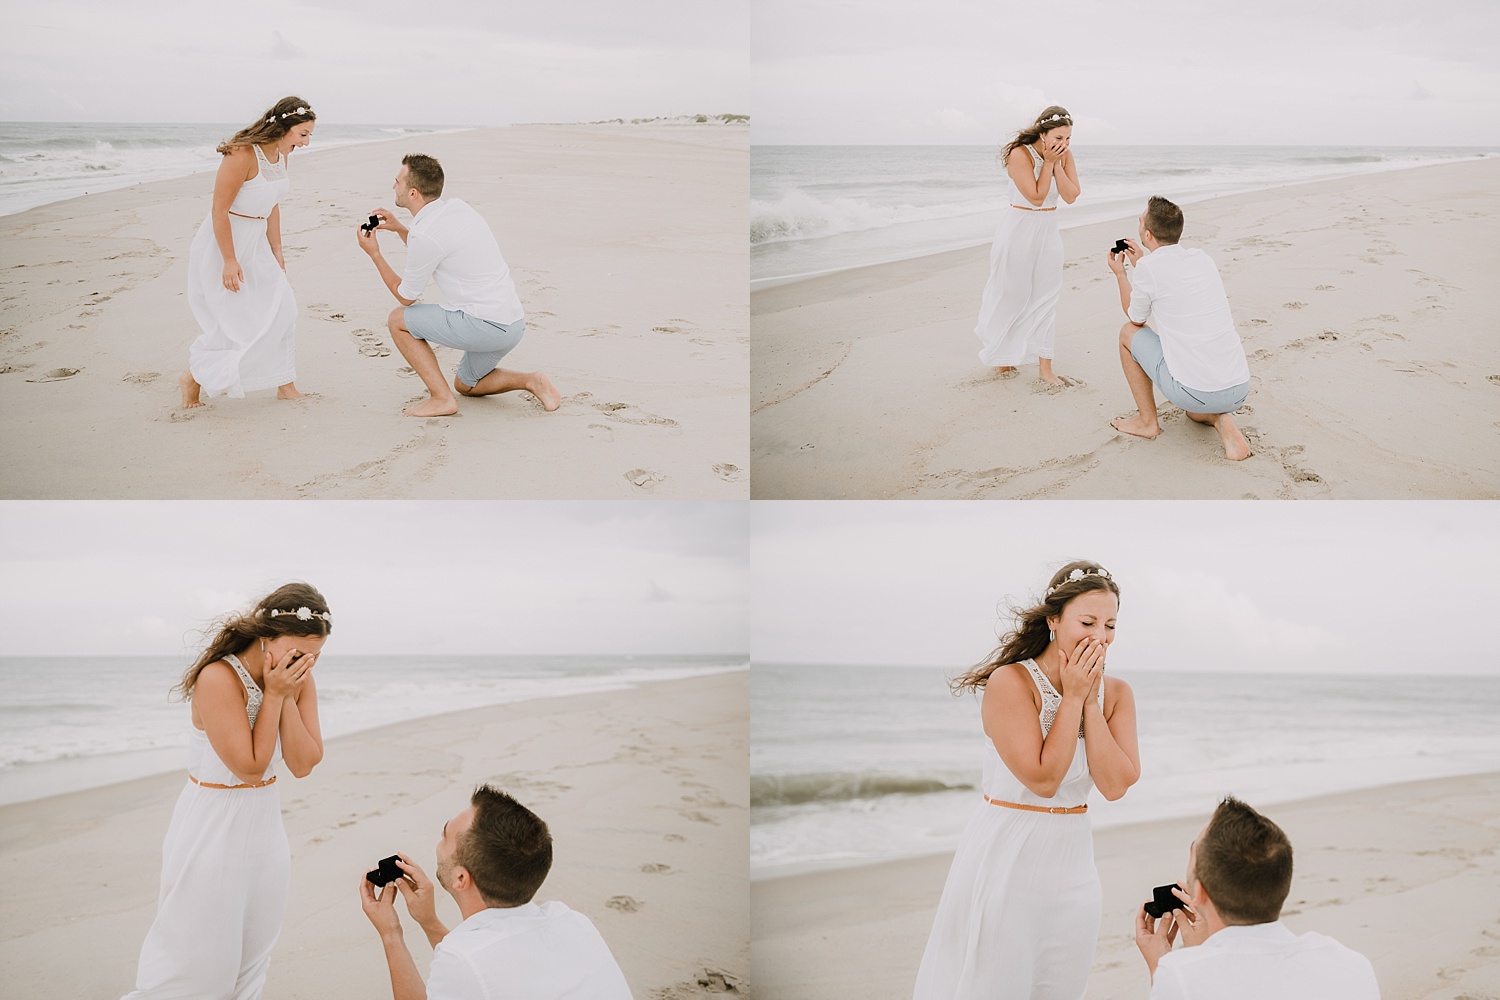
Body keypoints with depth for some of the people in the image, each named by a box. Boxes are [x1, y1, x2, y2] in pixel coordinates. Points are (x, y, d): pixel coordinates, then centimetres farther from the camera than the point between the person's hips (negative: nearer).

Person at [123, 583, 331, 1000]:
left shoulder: (298, 680, -2)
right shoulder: (219, 677, -22)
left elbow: (303, 765, -8)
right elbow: (249, 766, -21)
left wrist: (288, 698, -17)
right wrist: (273, 696, -21)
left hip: (265, 824, 7)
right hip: (213, 828, -7)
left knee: (251, 964, 13)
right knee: (197, 960, -2)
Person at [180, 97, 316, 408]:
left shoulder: (281, 154, 0)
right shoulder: (243, 155, -26)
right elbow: (219, 211, -24)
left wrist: (276, 251, 11)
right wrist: (229, 261, -23)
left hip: (256, 242, 8)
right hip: (225, 241, -8)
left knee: (281, 310, 5)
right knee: (236, 320, -4)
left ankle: (285, 385, 15)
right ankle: (193, 378, 15)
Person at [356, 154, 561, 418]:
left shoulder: (424, 234, -16)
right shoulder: (456, 206, 10)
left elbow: (406, 297, -1)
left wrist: (374, 253, 8)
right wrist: (398, 228, 21)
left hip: (484, 325, -9)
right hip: (514, 321, 9)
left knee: (398, 320, 4)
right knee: (466, 385, 30)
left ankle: (441, 398, 1)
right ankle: (530, 381, 10)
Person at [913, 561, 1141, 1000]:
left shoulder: (1115, 693, 3)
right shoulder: (1012, 682, -15)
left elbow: (1115, 785, -8)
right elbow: (1043, 779, -20)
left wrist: (1091, 701, -12)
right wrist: (1073, 698, -17)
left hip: (1072, 866, 5)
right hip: (1006, 861, -5)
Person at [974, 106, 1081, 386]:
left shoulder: (1064, 155, -2)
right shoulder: (1020, 154, -19)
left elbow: (1071, 196, -10)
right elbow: (1036, 196, -22)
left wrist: (1057, 165, -18)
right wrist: (1048, 162, -21)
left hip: (1048, 231, 5)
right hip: (1020, 229, -5)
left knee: (1045, 299, 5)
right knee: (1010, 296, 6)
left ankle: (1045, 367, 8)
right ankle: (1002, 355, 27)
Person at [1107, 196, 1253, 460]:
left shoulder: (1148, 269, -6)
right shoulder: (1203, 258, 12)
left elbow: (1136, 319, 14)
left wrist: (1120, 274, 27)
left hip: (1193, 393, -6)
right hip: (1240, 391, 6)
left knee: (1129, 332, 18)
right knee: (1197, 412, 41)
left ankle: (1147, 421, 22)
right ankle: (1221, 420, 7)